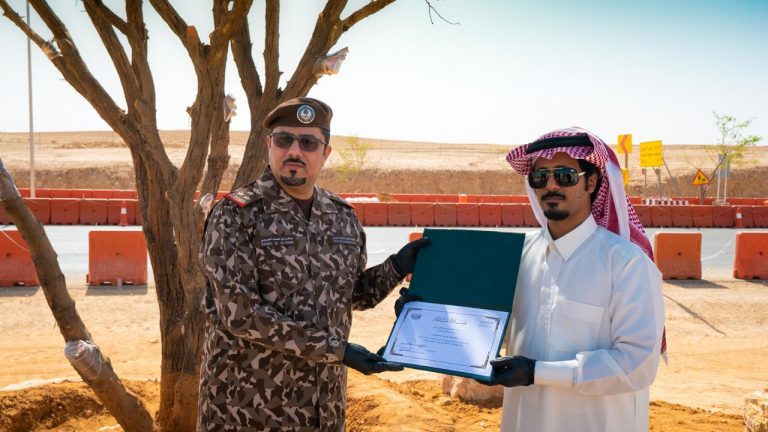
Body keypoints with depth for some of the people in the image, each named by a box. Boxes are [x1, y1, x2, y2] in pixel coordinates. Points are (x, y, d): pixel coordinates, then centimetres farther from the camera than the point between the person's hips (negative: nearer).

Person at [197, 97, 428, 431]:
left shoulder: (343, 218, 4)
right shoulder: (236, 215, -12)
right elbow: (239, 312, -20)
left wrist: (397, 267, -2)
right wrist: (335, 349, -20)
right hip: (247, 404, -4)